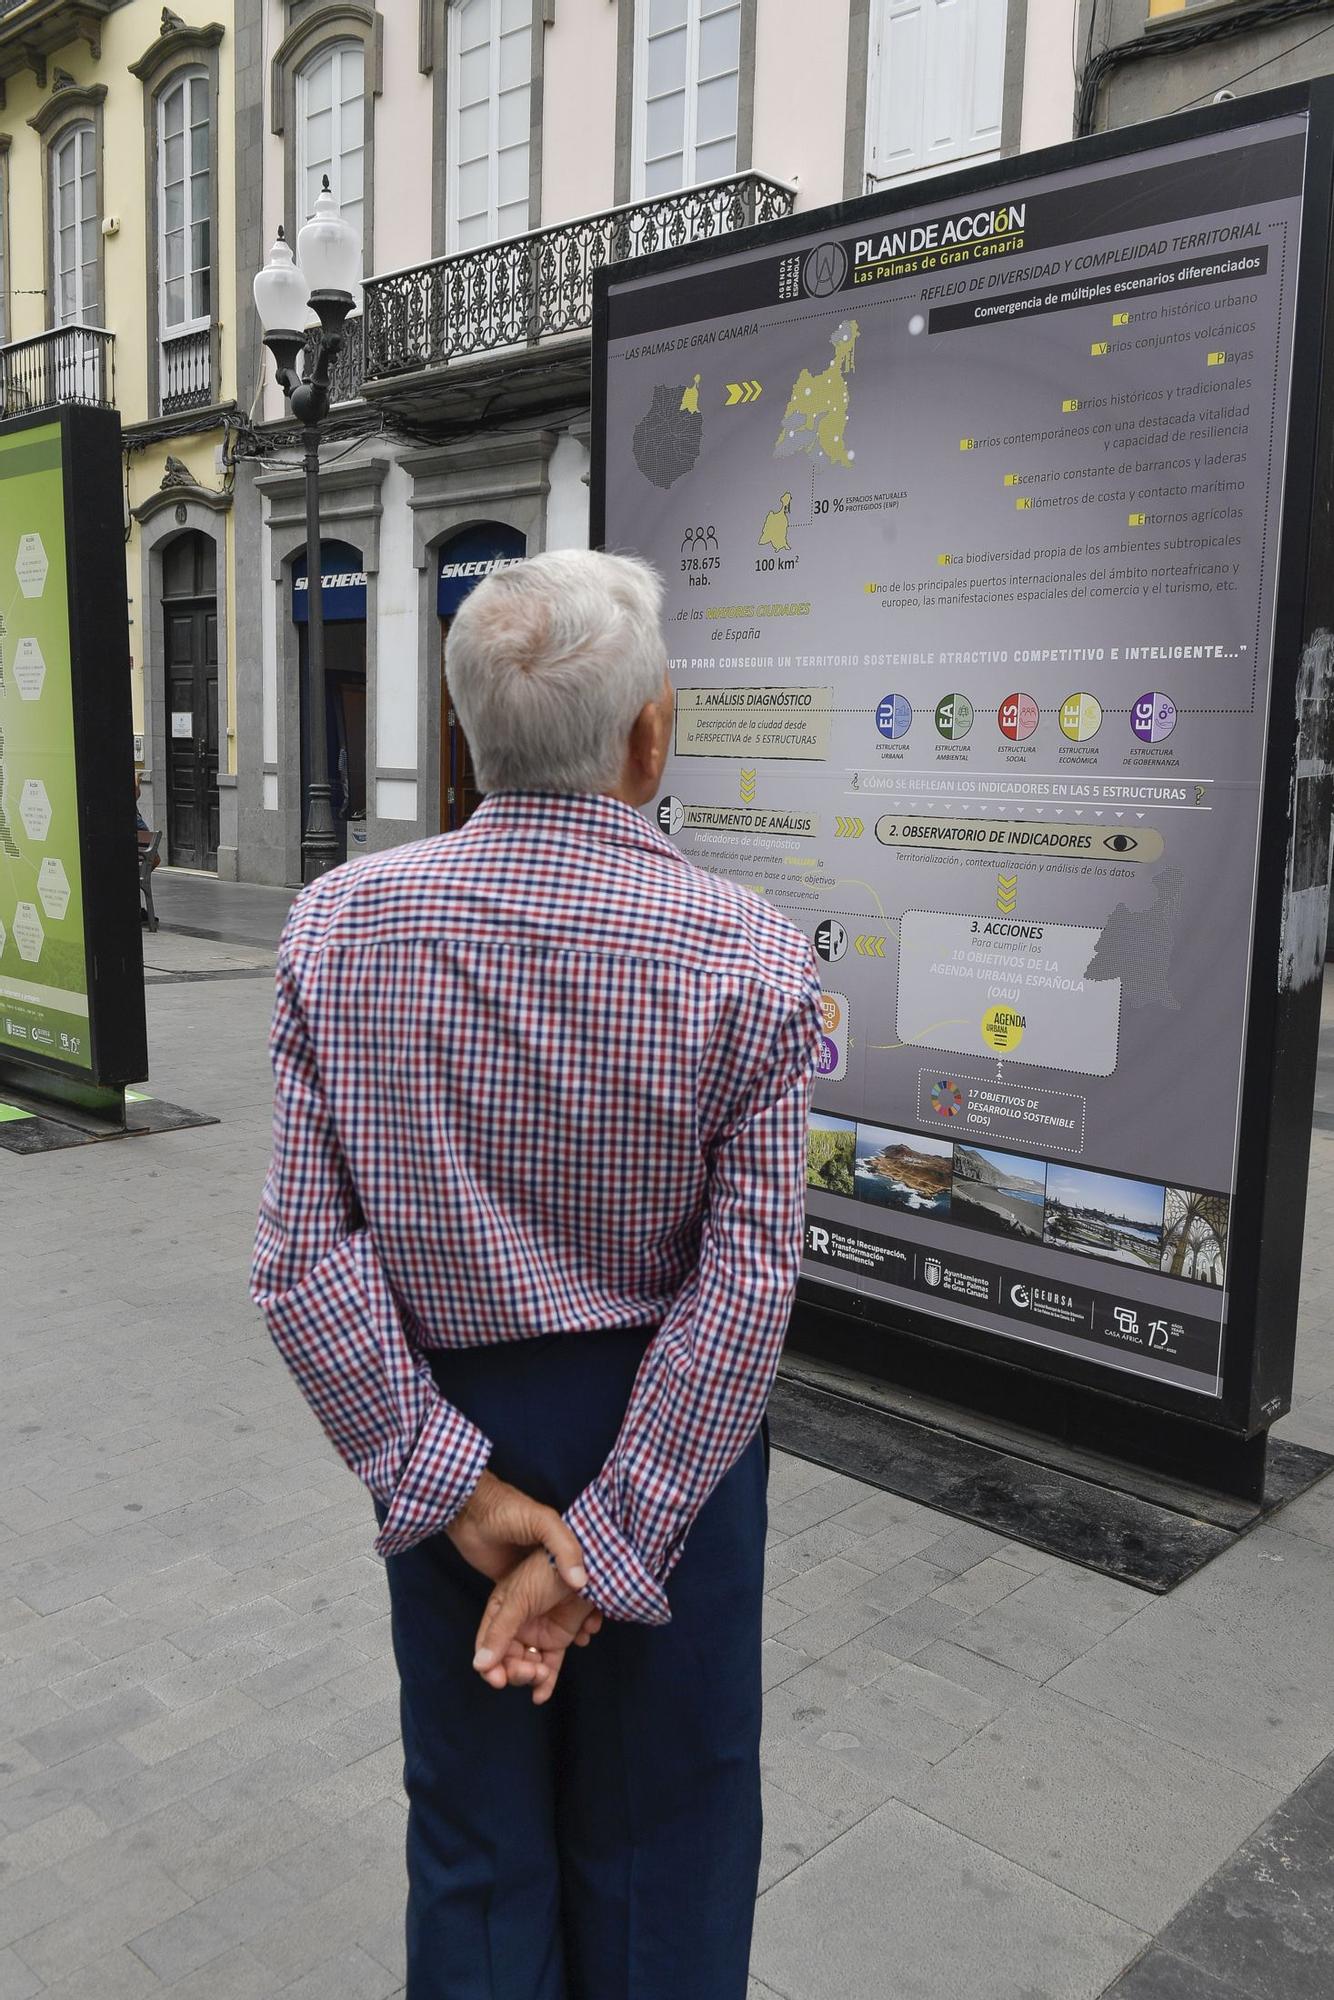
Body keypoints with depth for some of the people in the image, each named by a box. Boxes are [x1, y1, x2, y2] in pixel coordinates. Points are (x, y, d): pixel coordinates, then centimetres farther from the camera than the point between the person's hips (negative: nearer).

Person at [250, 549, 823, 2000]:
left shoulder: (339, 925, -11)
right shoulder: (749, 957, -17)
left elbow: (303, 1255, -13)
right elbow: (746, 1284, -20)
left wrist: (453, 1484, -9)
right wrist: (608, 1548, -14)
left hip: (446, 1416, 2)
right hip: (666, 1429, -1)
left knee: (474, 1837, 23)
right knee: (660, 1839, 22)